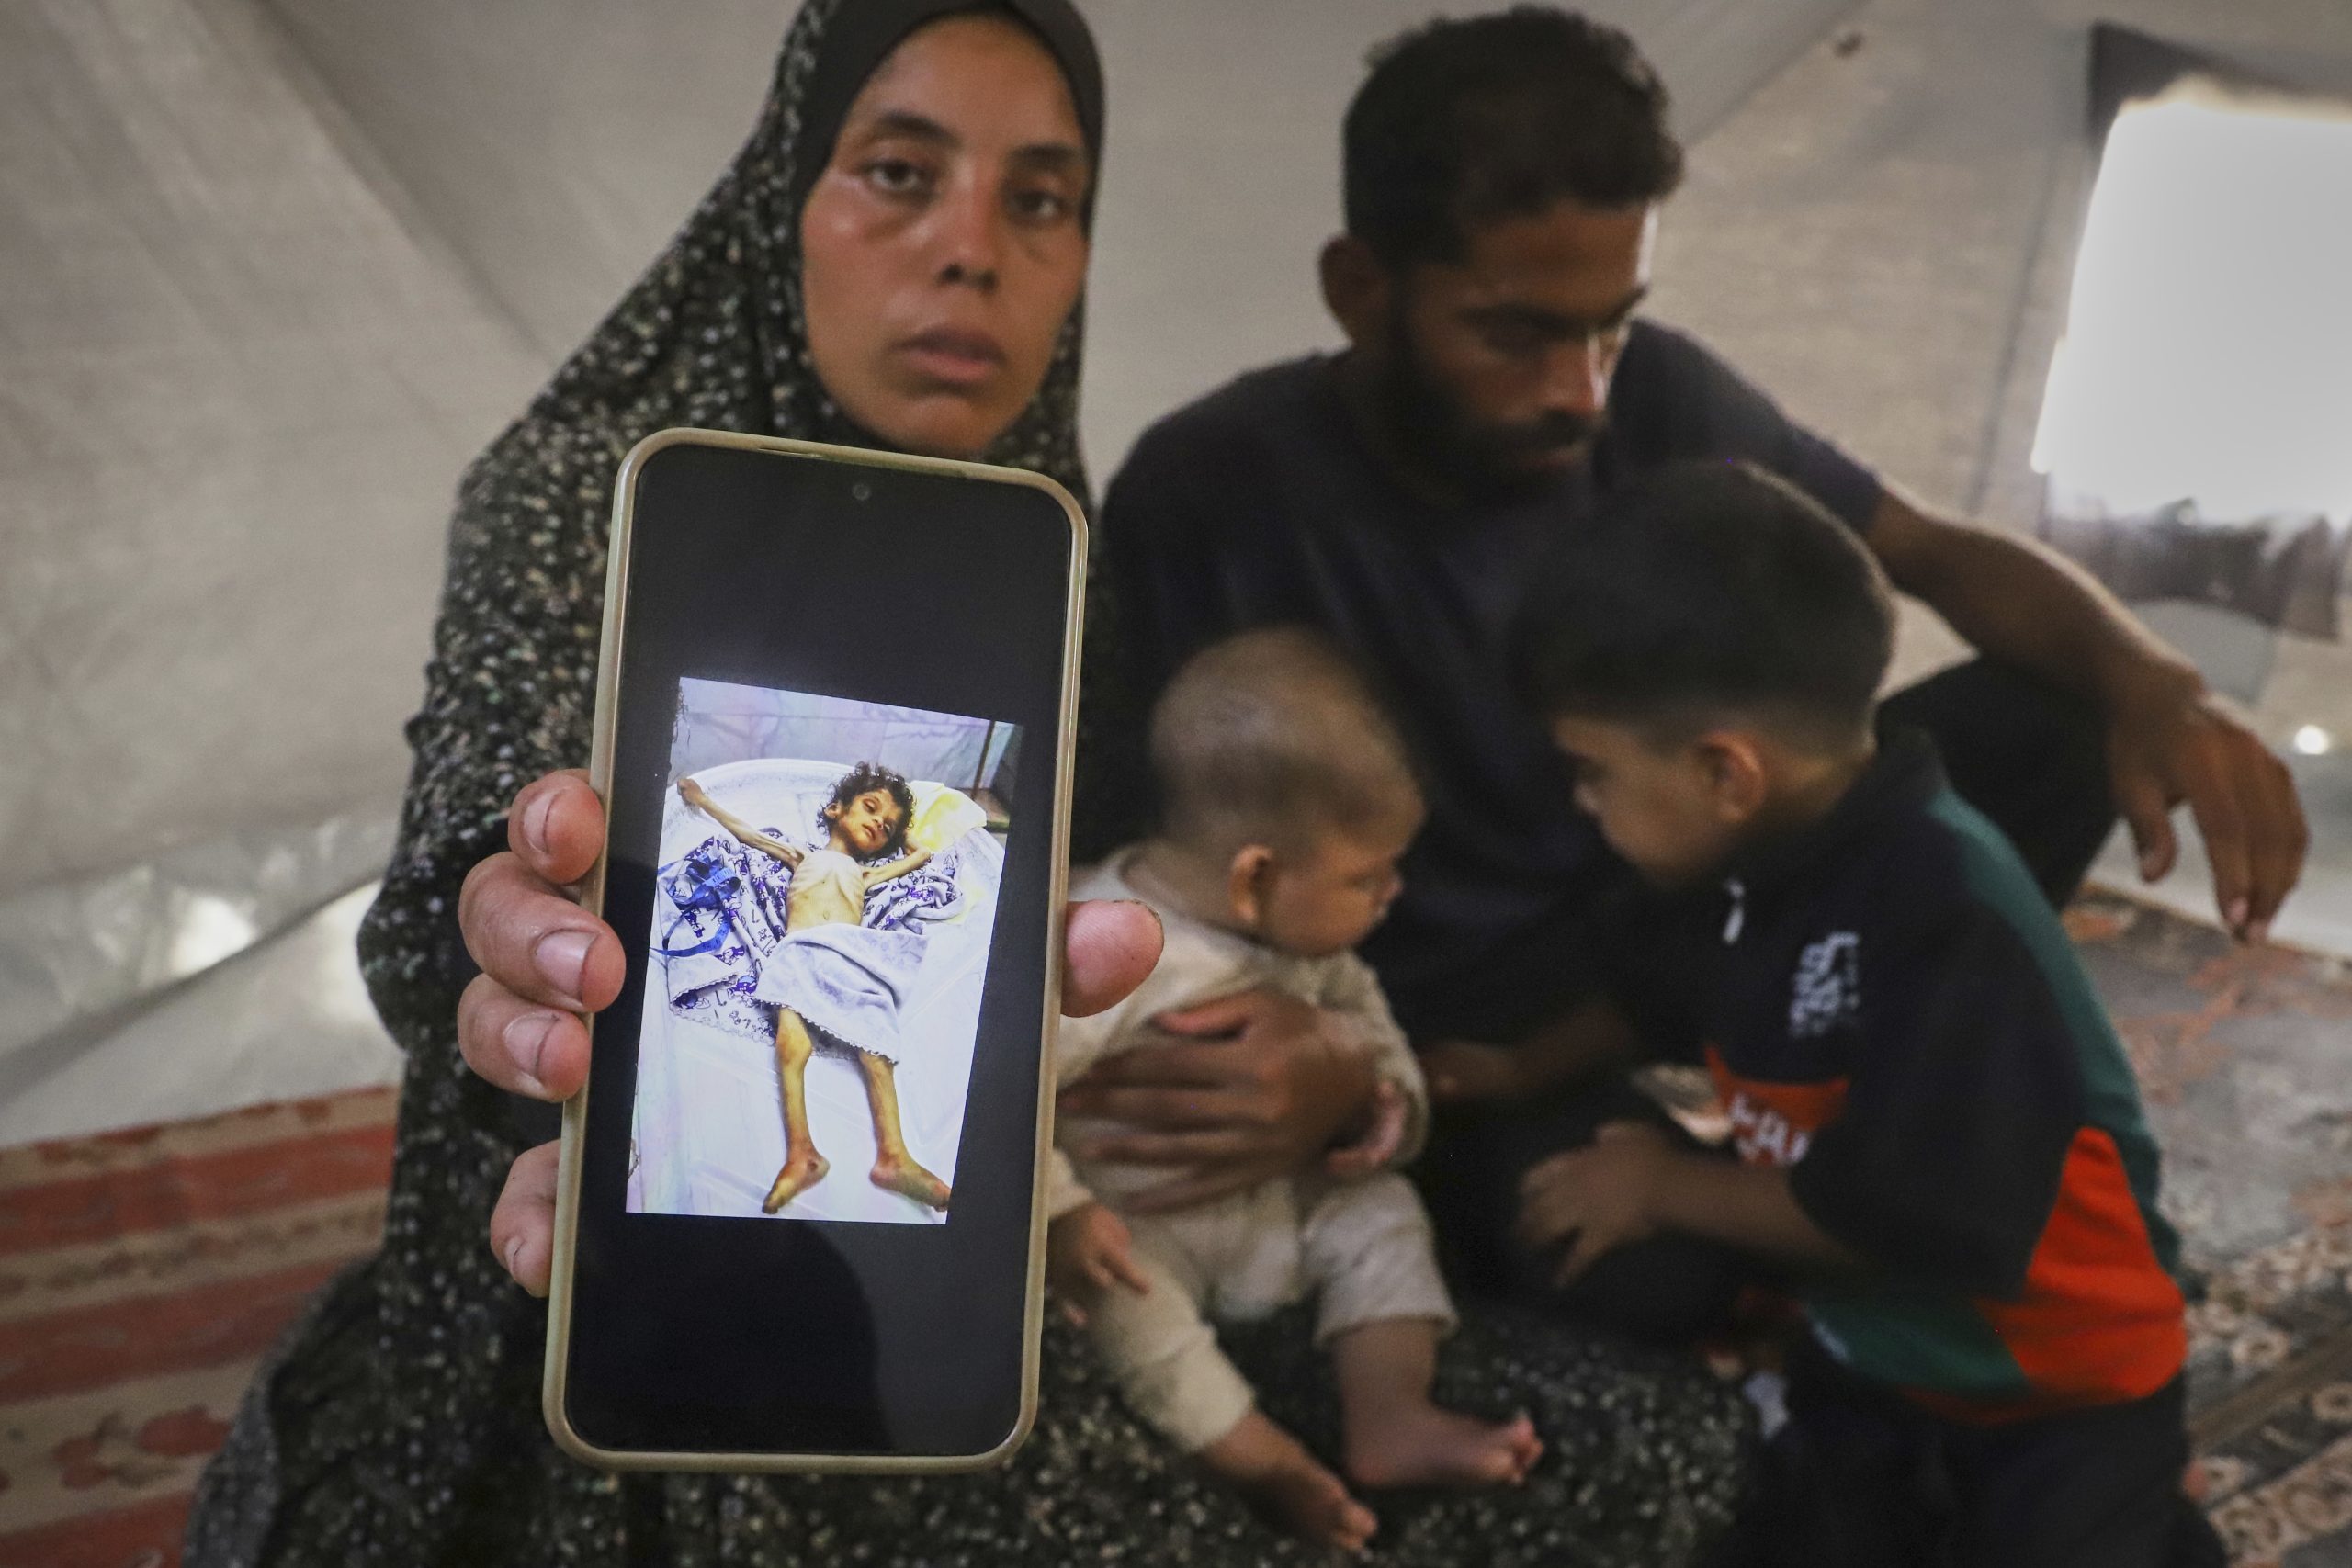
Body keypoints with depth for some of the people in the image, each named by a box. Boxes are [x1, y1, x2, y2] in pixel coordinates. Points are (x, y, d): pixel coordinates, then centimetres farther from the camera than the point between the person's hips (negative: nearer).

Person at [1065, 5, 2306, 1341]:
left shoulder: (1658, 399, -9)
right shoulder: (1208, 495, -20)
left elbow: (1936, 554, 1)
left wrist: (2149, 679, -21)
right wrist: (1336, 1072, -41)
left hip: (1661, 909, 6)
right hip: (1427, 1016, -5)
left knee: (2046, 719, -13)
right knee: (1655, 1270, -35)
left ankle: (1562, 1066, -16)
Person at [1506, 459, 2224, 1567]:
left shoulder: (1950, 916, -32)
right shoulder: (1775, 859, -8)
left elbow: (1899, 1219, -30)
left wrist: (1666, 1188, -17)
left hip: (2058, 1394, -7)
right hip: (1866, 1360, 7)